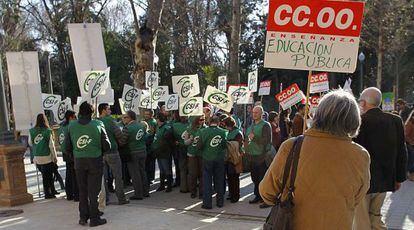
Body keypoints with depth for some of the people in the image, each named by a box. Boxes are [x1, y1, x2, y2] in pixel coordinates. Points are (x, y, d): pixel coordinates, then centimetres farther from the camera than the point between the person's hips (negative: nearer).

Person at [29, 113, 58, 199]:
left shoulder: (32, 131, -3)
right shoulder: (48, 131, -12)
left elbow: (30, 143, 8)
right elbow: (51, 145, -9)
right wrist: (55, 157, -1)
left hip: (37, 158, 4)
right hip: (47, 157, -4)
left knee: (45, 175, 15)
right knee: (47, 176, 7)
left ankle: (52, 191, 22)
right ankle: (48, 193, 11)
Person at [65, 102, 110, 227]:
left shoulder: (71, 126, -1)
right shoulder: (98, 124, -8)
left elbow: (67, 147, 4)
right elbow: (107, 146, -6)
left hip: (79, 161, 3)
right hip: (95, 161, -3)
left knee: (82, 190, 16)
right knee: (93, 191, 5)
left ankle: (83, 217, 21)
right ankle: (94, 218, 10)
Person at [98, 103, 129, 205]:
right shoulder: (109, 120, -13)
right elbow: (119, 134, -12)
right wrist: (117, 141, 9)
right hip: (112, 152, -5)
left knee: (103, 177, 11)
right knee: (118, 176, 3)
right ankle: (121, 198, 7)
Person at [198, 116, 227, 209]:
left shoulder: (203, 131, -12)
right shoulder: (222, 132, -8)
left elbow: (199, 146, -9)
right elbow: (224, 146, -3)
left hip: (207, 159, -2)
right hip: (219, 159, 2)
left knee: (207, 181, 7)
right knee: (219, 181, 13)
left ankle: (207, 203, 7)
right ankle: (220, 202, 20)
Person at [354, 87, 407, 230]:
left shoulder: (360, 122, -18)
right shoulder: (396, 121, 0)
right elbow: (402, 152, 6)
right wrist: (399, 178, 16)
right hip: (385, 180, 6)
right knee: (375, 217, 21)